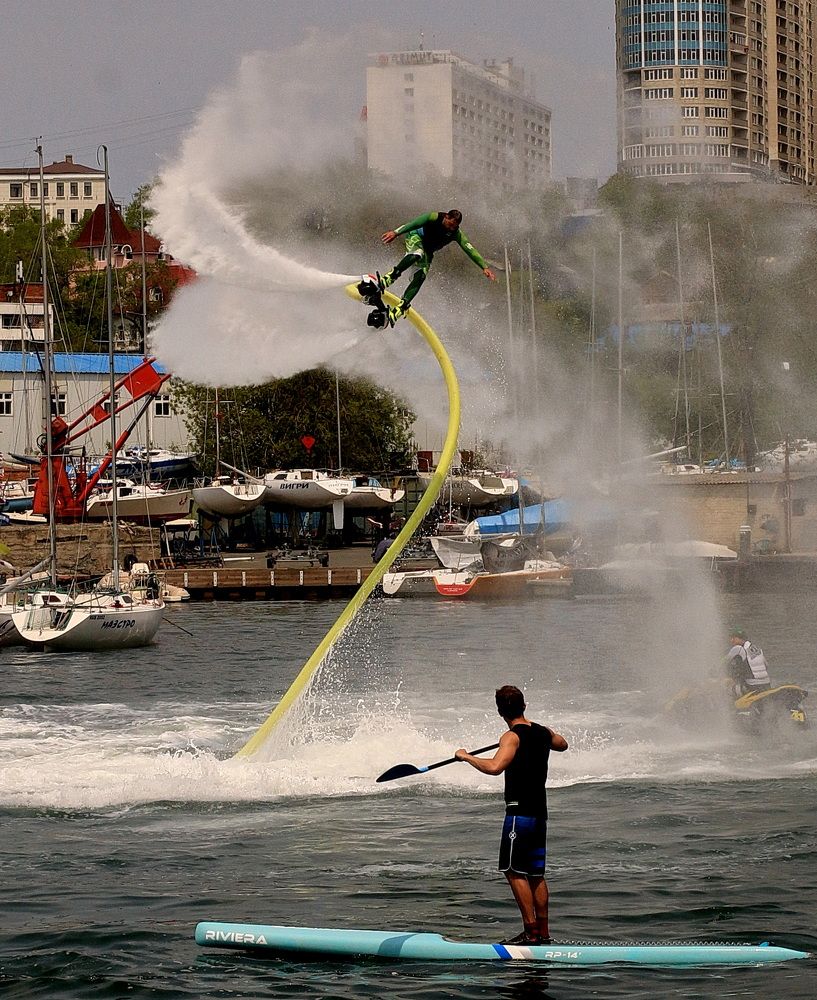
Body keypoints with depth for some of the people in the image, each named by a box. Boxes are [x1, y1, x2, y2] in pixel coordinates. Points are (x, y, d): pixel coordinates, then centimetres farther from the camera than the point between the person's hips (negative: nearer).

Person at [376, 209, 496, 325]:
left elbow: (470, 250, -18)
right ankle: (392, 275, -37)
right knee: (417, 255, -40)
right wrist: (396, 232, -44)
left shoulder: (456, 234, -16)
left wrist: (484, 267, -24)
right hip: (416, 237, -4)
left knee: (420, 277, -18)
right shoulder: (434, 217, -26)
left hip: (428, 250, 4)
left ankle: (402, 306, -25)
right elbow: (414, 224, -34)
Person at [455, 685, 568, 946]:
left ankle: (531, 931, -10)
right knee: (536, 874, 12)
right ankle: (543, 932, 14)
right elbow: (562, 744, 34)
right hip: (540, 812, 8)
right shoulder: (543, 733, 10)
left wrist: (467, 757, -16)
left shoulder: (513, 737, -14)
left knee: (514, 871, -5)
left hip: (520, 812, -8)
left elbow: (495, 767, -30)